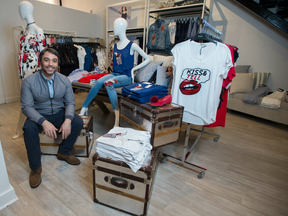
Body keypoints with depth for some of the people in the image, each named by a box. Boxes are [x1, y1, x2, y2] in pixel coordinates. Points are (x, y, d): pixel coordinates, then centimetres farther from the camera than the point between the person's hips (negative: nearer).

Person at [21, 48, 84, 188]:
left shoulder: (64, 80, -8)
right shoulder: (29, 81, -15)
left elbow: (70, 102, -7)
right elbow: (26, 107, -17)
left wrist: (68, 120, -26)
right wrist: (44, 122, -34)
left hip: (59, 113, 3)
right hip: (38, 115, -2)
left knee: (78, 122, -21)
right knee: (29, 129, -32)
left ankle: (64, 152, 3)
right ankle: (35, 168, -11)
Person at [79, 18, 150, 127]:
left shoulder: (132, 45, -5)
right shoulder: (115, 45, 14)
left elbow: (147, 59, -3)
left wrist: (133, 69, -7)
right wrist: (114, 71, 8)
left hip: (126, 76, -5)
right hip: (115, 73, 5)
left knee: (108, 83, -33)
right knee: (99, 82, -23)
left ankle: (116, 113, -30)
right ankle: (84, 107, -11)